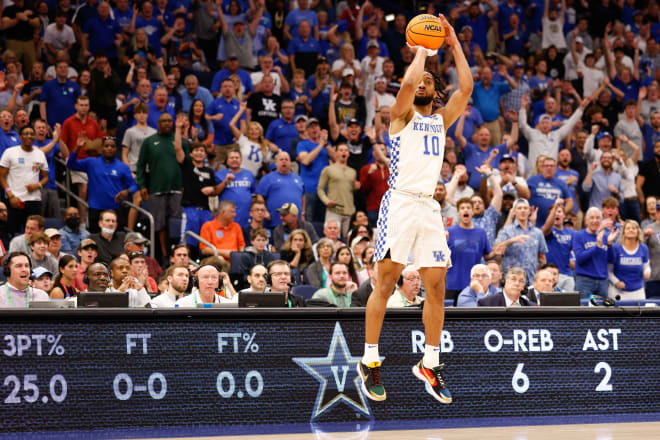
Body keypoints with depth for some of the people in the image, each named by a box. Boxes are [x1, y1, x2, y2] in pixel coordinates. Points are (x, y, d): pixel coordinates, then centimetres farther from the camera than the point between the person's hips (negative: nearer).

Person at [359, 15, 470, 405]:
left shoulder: (441, 119, 19)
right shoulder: (402, 116, 5)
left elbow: (466, 88, 7)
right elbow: (407, 84, -16)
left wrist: (455, 45, 7)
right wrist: (421, 49, -1)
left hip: (430, 208, 5)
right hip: (401, 202, -5)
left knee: (436, 286, 2)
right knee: (386, 283, -7)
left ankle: (430, 364, 11)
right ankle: (370, 361, -2)